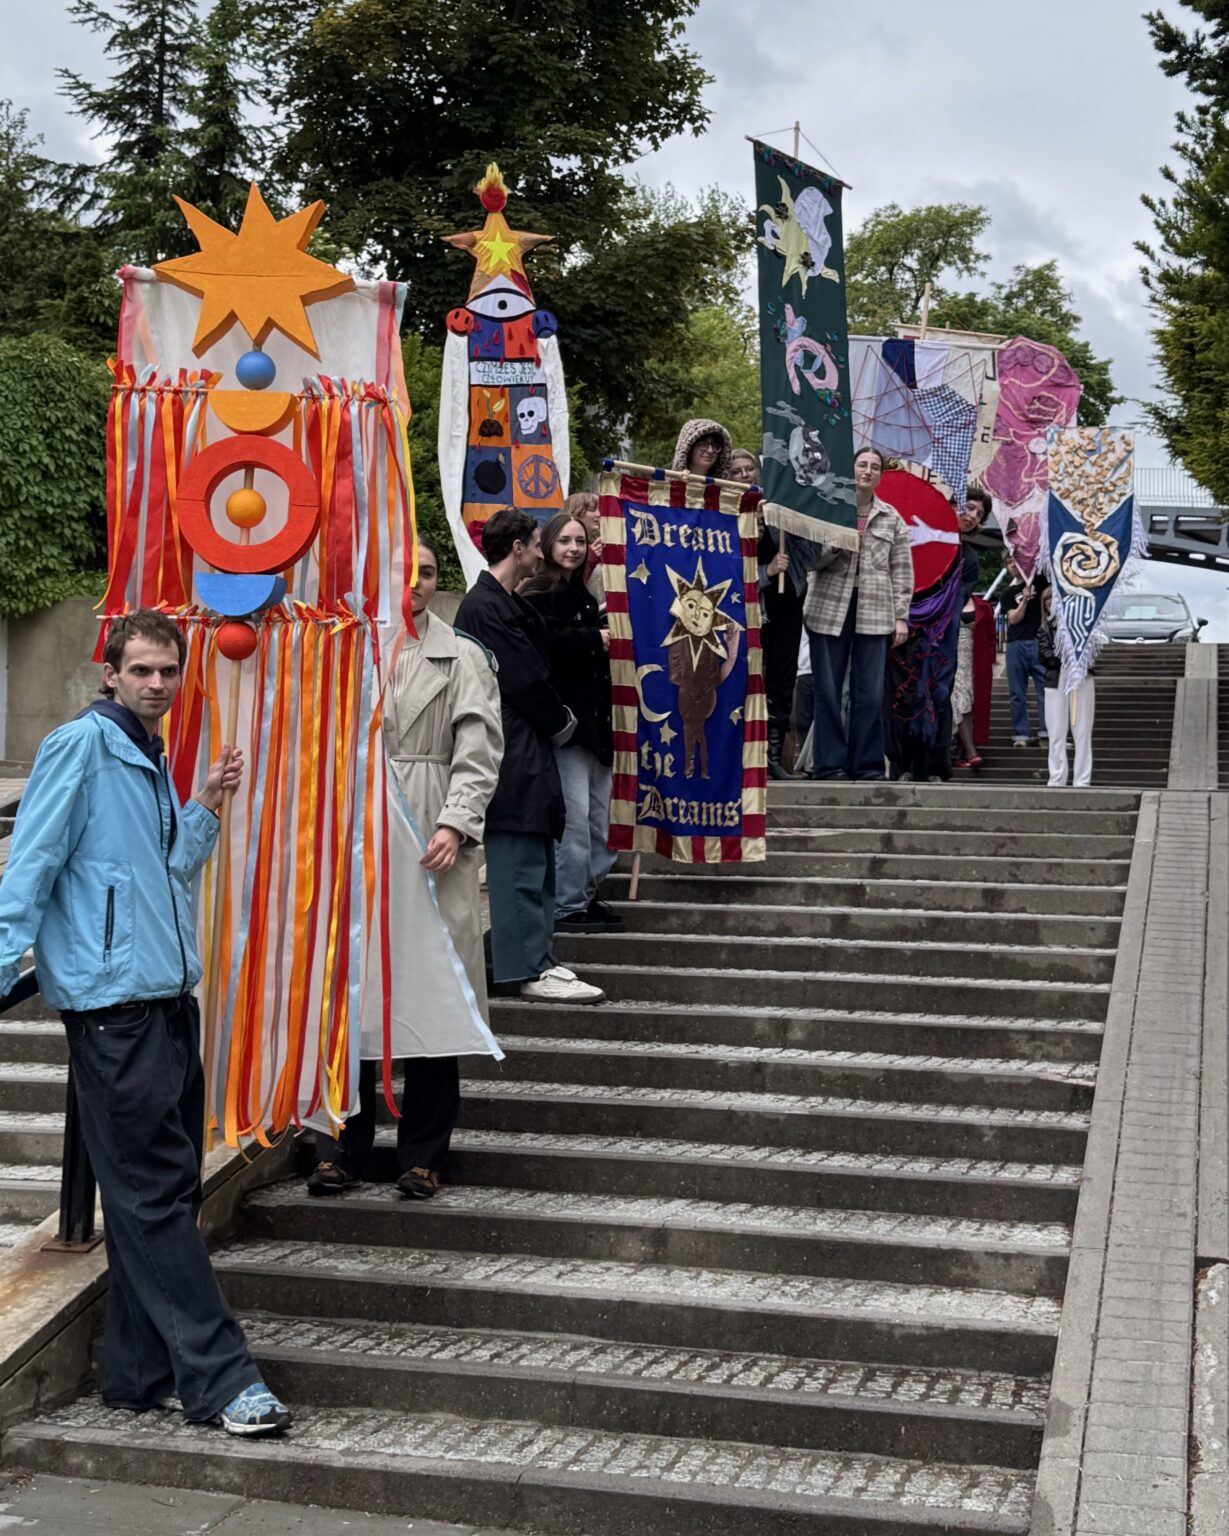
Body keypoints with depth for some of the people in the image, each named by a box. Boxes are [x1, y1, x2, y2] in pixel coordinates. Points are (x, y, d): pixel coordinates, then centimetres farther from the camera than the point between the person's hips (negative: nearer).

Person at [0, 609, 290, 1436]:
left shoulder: (152, 763, 19)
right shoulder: (82, 744, -6)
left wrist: (207, 806, 11)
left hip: (169, 997, 9)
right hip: (114, 1003, -9)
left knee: (160, 1193, 11)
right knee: (155, 1194, -6)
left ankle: (142, 1374, 19)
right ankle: (220, 1378, -5)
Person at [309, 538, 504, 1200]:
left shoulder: (463, 657, 8)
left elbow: (479, 753, 0)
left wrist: (455, 825, -13)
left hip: (429, 844, -1)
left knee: (429, 995, 1)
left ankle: (423, 1157, 11)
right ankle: (342, 1149, 16)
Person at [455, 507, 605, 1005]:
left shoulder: (508, 605, 18)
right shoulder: (486, 607, -15)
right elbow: (525, 682, -16)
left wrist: (558, 721, 7)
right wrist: (561, 722, -2)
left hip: (526, 752, 11)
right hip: (512, 756, -11)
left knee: (535, 864, 13)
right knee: (521, 865, -7)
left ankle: (535, 961, 20)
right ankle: (532, 970, -5)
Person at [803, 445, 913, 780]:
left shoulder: (892, 519, 13)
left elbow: (902, 572, 10)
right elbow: (810, 558, 4)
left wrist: (901, 616, 2)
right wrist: (837, 546, -14)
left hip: (874, 614, 1)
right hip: (829, 610, -1)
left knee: (870, 692, -1)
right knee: (827, 690, -1)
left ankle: (866, 763, 5)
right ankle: (829, 762, 5)